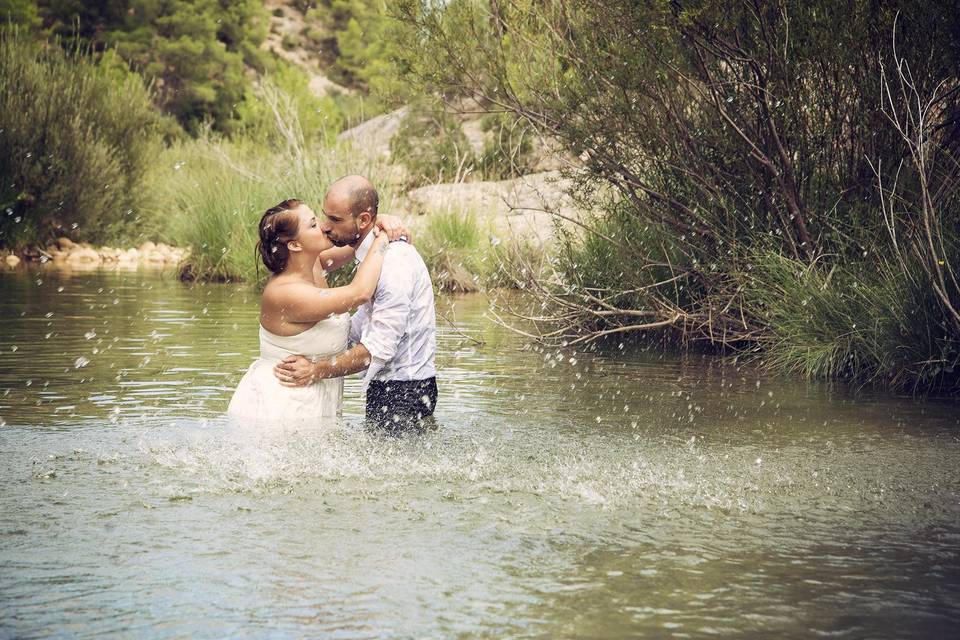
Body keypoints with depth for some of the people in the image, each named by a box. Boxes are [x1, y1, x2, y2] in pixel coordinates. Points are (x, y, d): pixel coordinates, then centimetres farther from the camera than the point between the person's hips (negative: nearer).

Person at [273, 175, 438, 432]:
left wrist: (317, 370, -22)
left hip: (403, 392, -10)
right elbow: (361, 326, 20)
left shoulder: (393, 263, -23)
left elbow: (378, 350, -25)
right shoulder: (374, 253, 9)